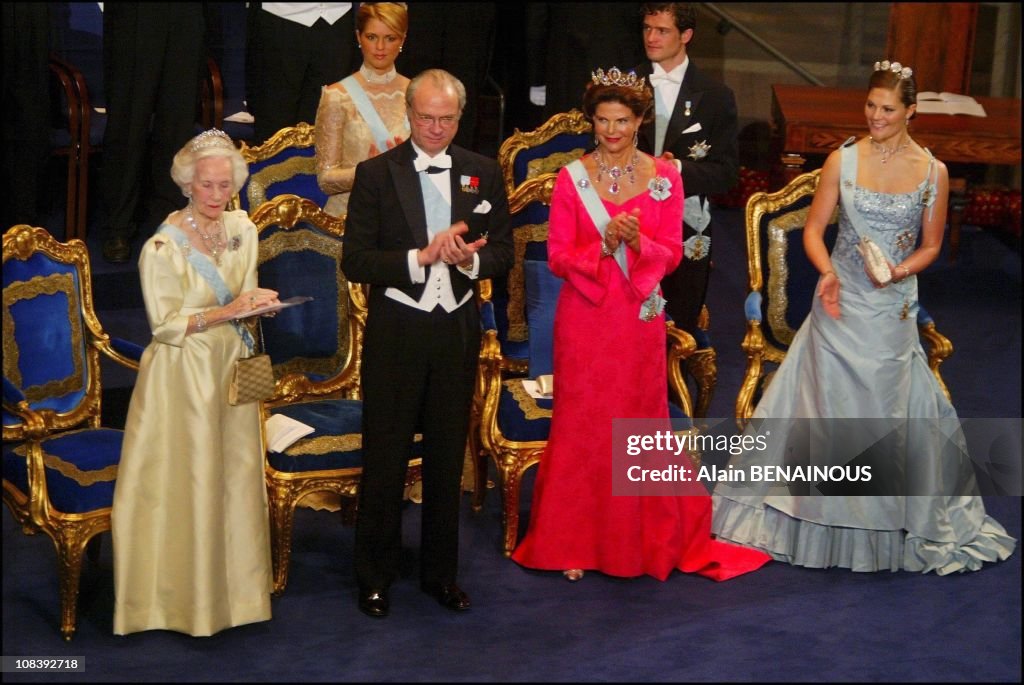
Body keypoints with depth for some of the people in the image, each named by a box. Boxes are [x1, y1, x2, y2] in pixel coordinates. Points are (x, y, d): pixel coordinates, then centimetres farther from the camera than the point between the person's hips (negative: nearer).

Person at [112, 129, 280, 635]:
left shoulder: (241, 228, 2)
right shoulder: (164, 246, -17)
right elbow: (165, 325, -15)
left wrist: (255, 301, -9)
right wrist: (226, 312, -23)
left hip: (230, 366, 6)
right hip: (183, 374, -6)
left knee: (235, 474, 12)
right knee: (186, 482, 2)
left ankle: (233, 583, 26)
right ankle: (187, 594, 16)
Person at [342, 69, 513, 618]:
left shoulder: (484, 173, 5)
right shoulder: (375, 174, -4)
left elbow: (502, 252, 5)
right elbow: (354, 261, -10)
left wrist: (469, 258, -16)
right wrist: (421, 257, -22)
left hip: (457, 330, 3)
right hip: (396, 330, -3)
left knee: (448, 458, 13)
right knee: (384, 459, 5)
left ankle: (441, 572, 26)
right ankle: (375, 577, 18)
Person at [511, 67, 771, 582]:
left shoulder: (664, 177, 1)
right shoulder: (572, 178, -1)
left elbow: (672, 254, 1)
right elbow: (557, 257, -3)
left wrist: (637, 242, -18)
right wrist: (603, 247, -20)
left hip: (639, 316, 1)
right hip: (584, 315, -1)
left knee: (638, 421, 7)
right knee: (580, 424, 4)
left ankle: (641, 538, 22)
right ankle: (573, 543, 15)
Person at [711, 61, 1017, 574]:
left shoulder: (933, 171, -2)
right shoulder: (842, 160, -3)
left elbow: (930, 245, 6)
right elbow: (813, 230, 0)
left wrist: (901, 269, -14)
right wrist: (828, 272, -18)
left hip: (893, 309, 0)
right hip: (841, 302, 0)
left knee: (891, 411, 6)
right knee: (829, 406, 6)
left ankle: (893, 525, 24)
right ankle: (826, 521, 21)